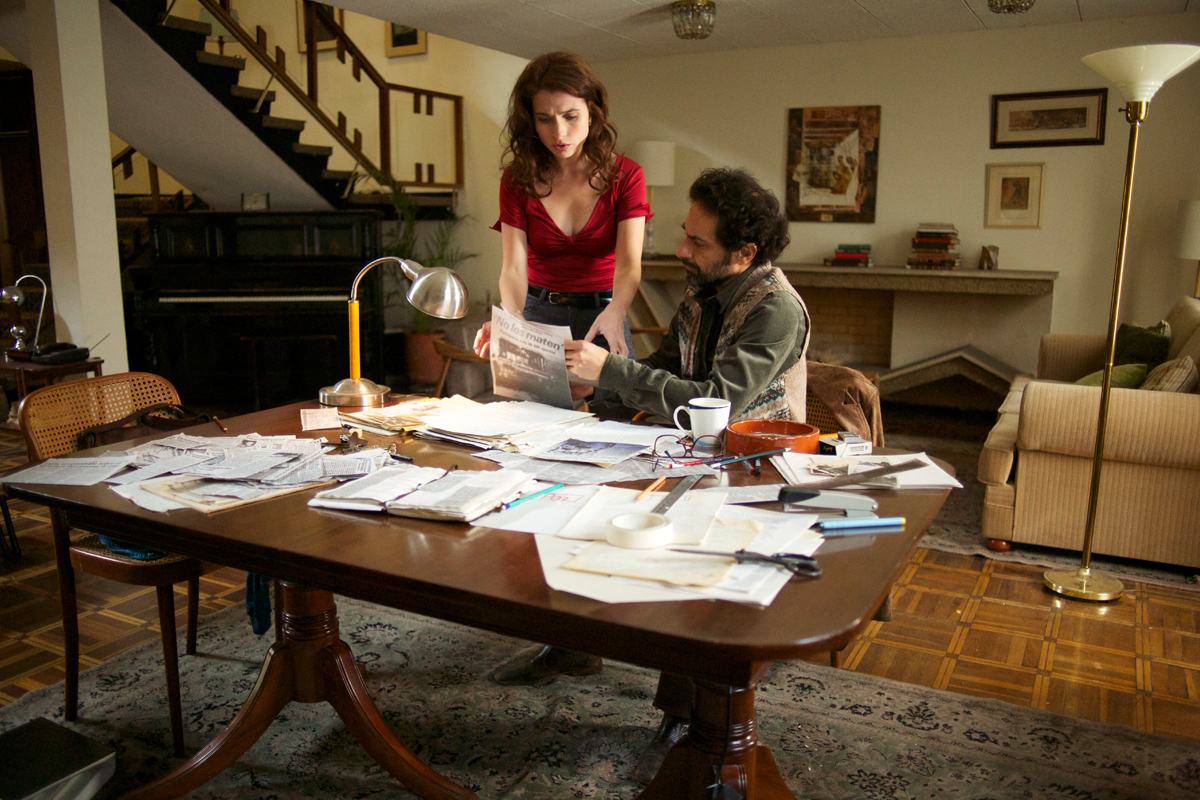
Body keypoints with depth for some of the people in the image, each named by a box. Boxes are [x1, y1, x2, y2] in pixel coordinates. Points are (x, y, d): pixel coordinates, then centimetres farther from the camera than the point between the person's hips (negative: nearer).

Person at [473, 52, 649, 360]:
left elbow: (629, 263, -18)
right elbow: (513, 267, -13)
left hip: (602, 315, 0)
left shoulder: (625, 176, -7)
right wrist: (511, 320, -36)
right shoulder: (517, 179, -4)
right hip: (538, 314, 1)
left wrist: (614, 314, -41)